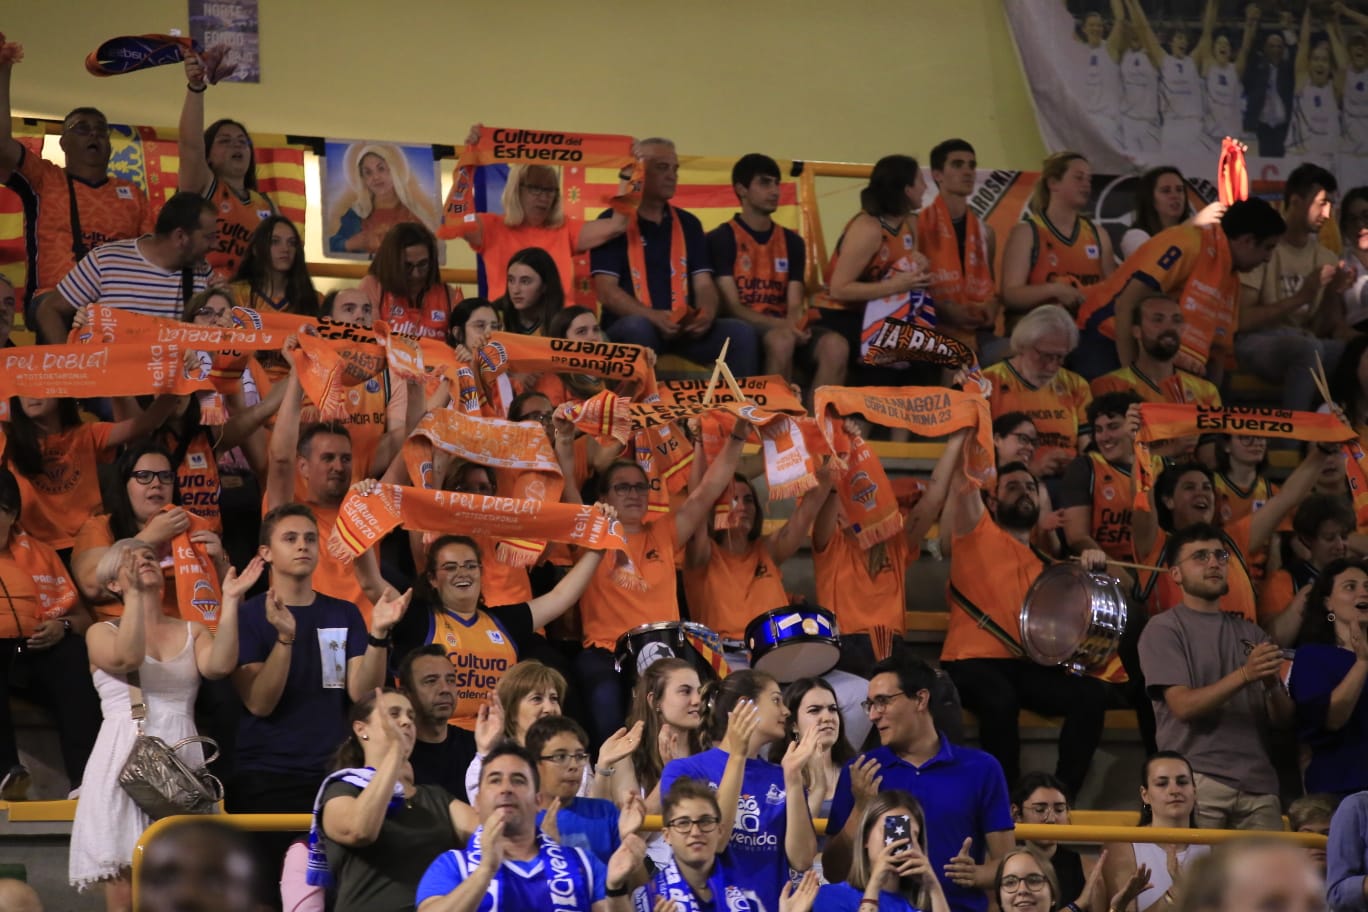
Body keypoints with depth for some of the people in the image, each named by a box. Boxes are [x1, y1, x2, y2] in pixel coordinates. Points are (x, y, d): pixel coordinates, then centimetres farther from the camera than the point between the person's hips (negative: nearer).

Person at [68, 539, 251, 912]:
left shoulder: (192, 632, 16)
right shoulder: (102, 633, 8)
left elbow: (219, 666, -6)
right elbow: (128, 658, -15)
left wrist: (230, 601, -7)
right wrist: (135, 593, -18)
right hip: (124, 764, -2)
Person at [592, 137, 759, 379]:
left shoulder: (688, 223, 18)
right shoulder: (613, 222, 2)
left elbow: (703, 283, 12)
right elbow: (606, 290, -7)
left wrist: (707, 314, -13)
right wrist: (653, 317, -22)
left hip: (685, 329, 4)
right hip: (629, 327, -4)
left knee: (741, 333, -20)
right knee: (639, 329, -39)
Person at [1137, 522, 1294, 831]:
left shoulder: (1249, 633, 19)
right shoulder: (1163, 629, 4)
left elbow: (1283, 718, 13)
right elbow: (1183, 706, -9)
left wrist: (1271, 684, -9)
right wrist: (1245, 675, -19)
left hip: (1258, 783, 5)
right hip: (1197, 779, -5)